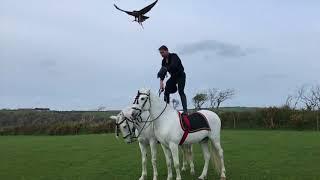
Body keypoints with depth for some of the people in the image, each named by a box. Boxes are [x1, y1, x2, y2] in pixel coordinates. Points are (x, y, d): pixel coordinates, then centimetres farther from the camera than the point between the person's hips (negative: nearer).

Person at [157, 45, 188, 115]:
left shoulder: (174, 56, -20)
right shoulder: (164, 61, 1)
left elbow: (174, 66, -40)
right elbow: (163, 71, -3)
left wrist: (165, 68, -53)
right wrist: (161, 81, -16)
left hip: (180, 76, -7)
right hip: (173, 77, 8)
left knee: (181, 91, -20)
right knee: (166, 91, 3)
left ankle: (185, 110, -23)